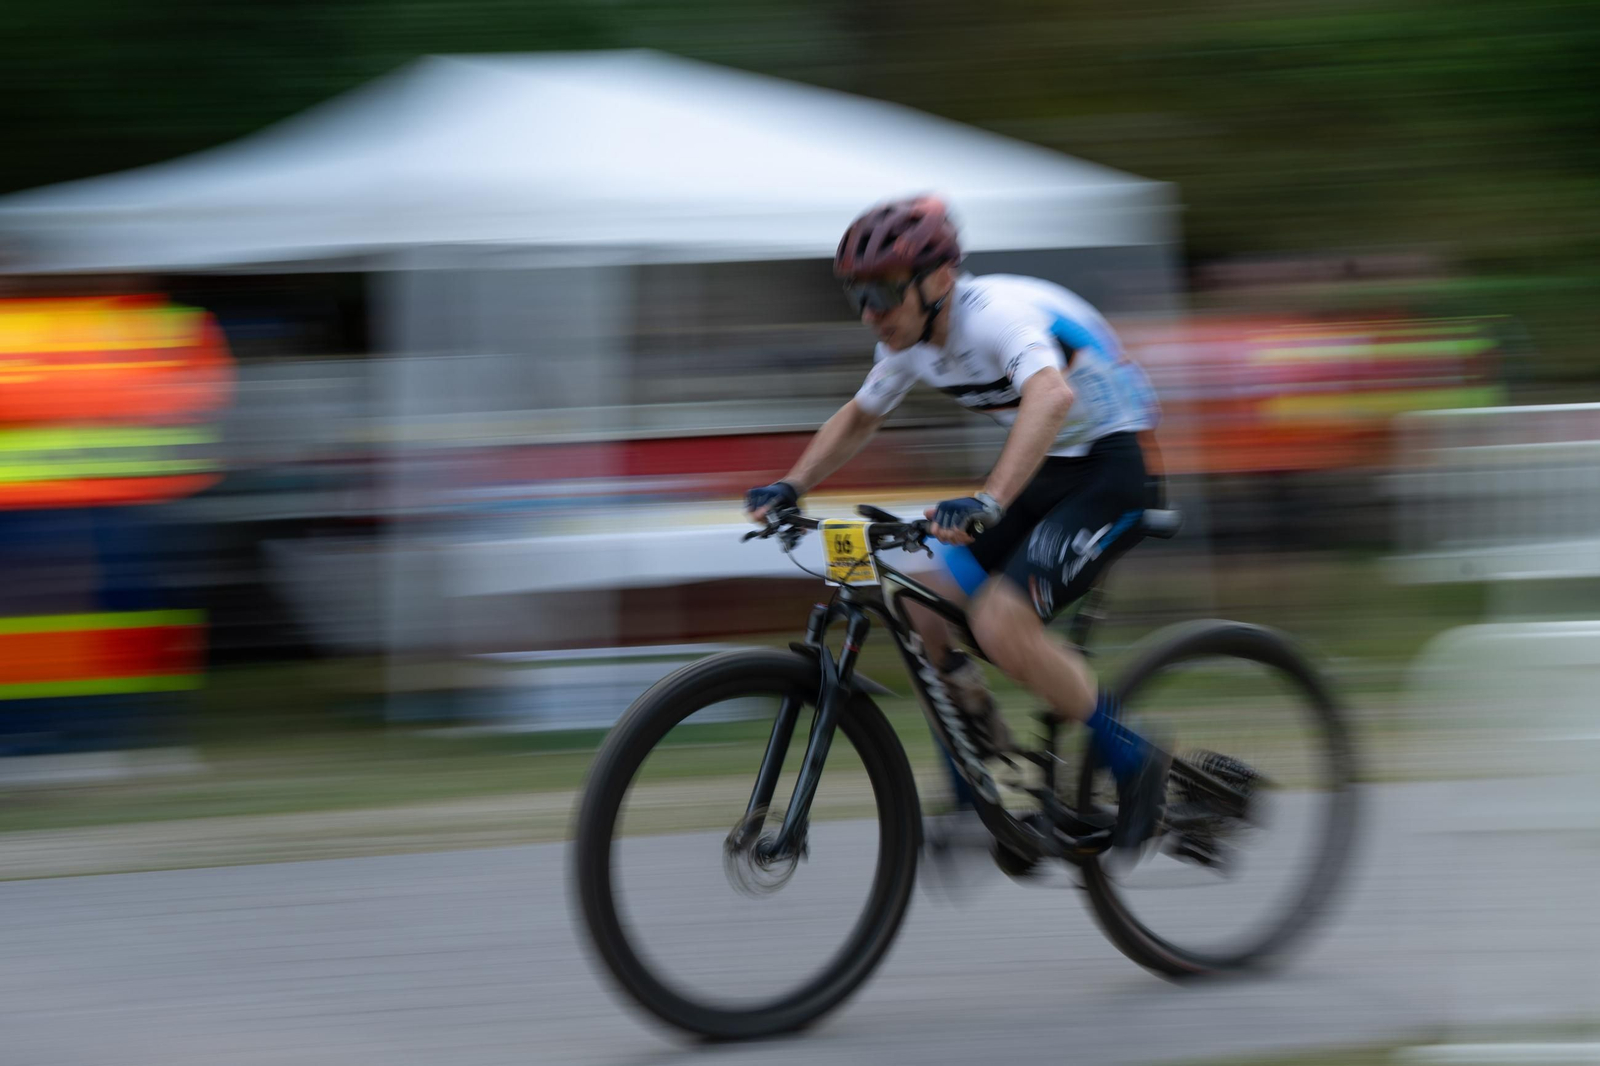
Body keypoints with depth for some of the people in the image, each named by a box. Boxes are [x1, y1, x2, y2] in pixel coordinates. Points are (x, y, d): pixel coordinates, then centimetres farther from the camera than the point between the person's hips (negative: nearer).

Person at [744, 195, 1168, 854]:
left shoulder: (1000, 312, -28)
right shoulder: (912, 341, -2)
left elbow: (1052, 395, -48)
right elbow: (857, 420, 17)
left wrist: (988, 502, -60)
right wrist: (791, 488, 1)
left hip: (1107, 468, -9)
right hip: (1041, 471, 9)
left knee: (1001, 622, -25)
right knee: (921, 609, -5)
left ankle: (1132, 763, -8)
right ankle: (978, 795, 9)